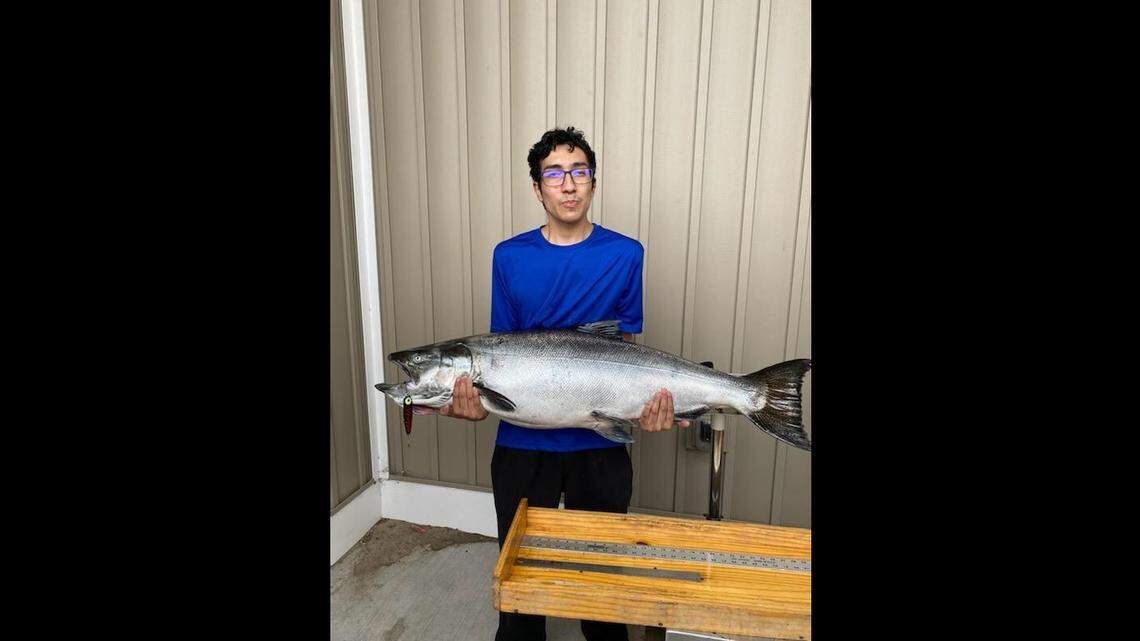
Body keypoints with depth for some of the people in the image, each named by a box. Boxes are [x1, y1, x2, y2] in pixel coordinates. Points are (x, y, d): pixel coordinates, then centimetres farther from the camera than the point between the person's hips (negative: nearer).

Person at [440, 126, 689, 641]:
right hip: (521, 442, 1)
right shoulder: (509, 256, -1)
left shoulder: (625, 254, -4)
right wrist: (478, 402, -18)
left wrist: (647, 404, -19)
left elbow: (625, 348, -1)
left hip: (601, 444, -1)